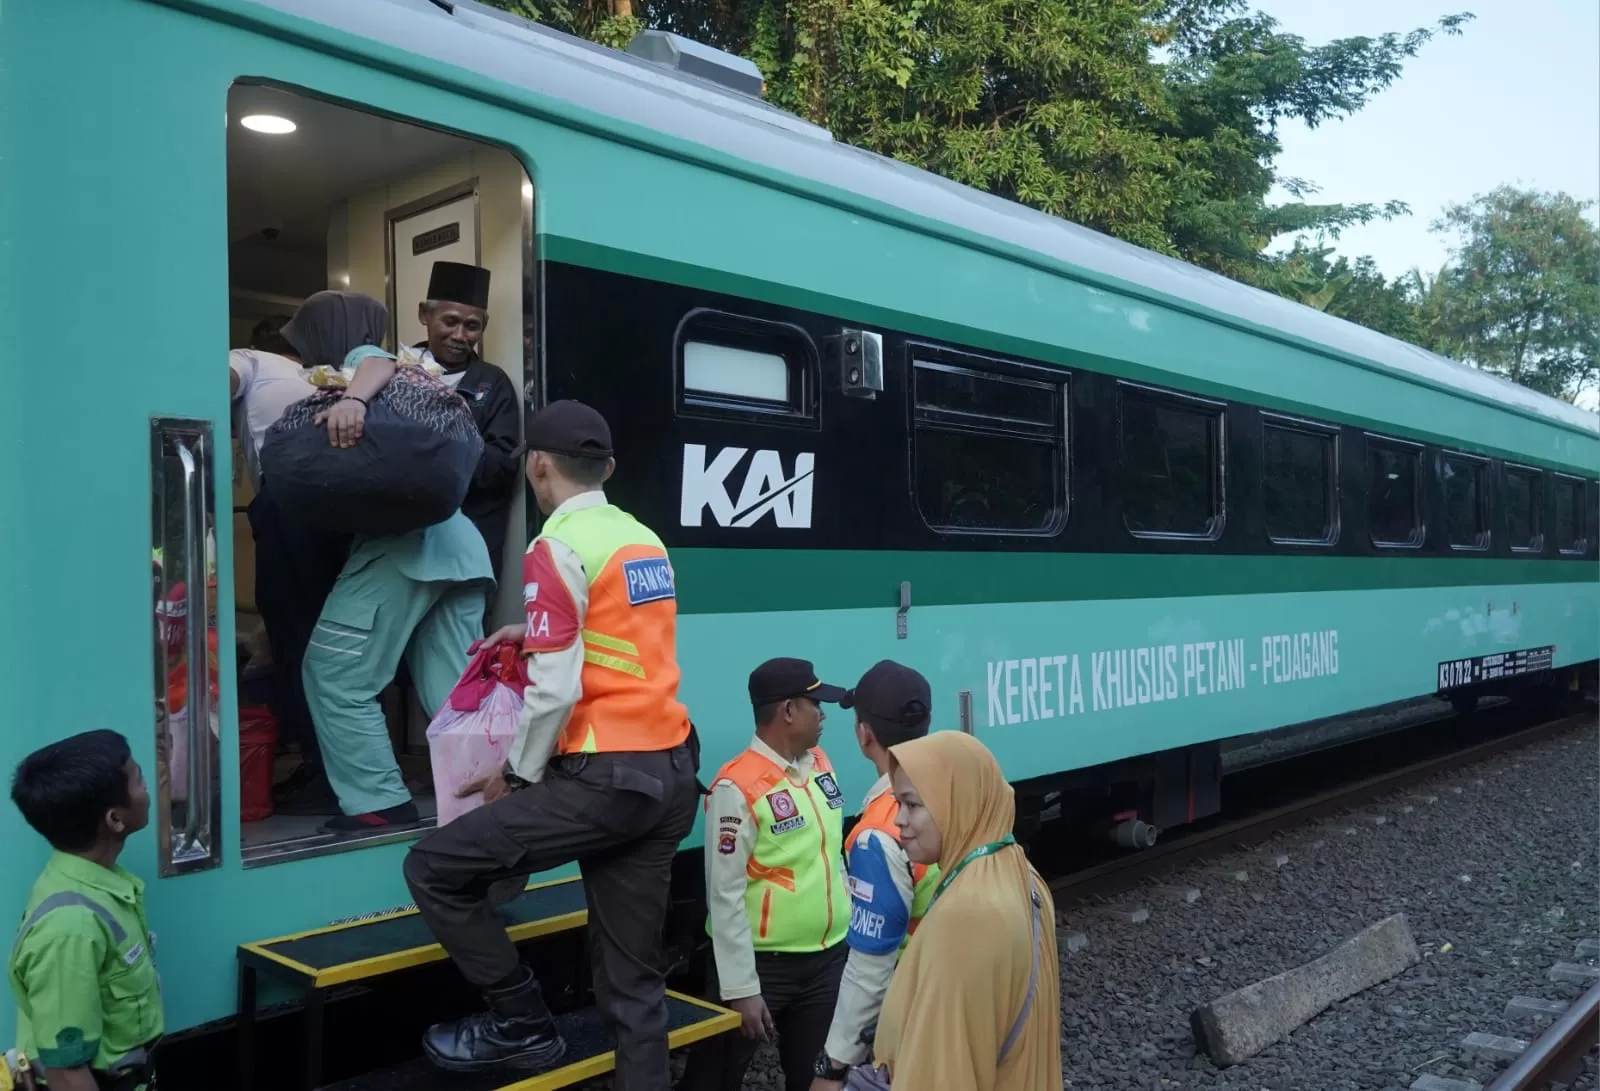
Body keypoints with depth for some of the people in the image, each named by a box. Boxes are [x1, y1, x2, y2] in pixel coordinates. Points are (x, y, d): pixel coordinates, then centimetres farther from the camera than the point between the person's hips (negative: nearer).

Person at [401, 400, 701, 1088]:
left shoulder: (558, 547, -10)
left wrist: (518, 777, -3)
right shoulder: (645, 540, 13)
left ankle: (522, 1024, 11)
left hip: (606, 777, -8)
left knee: (434, 869, 4)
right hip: (670, 773, 8)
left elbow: (555, 691, -16)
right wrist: (538, 634, 30)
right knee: (633, 976, 13)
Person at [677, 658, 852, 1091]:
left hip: (829, 957, 7)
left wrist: (849, 921, 14)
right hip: (763, 963, -6)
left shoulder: (821, 764, 5)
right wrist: (741, 987, -17)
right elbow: (725, 895, -18)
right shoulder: (738, 787, -19)